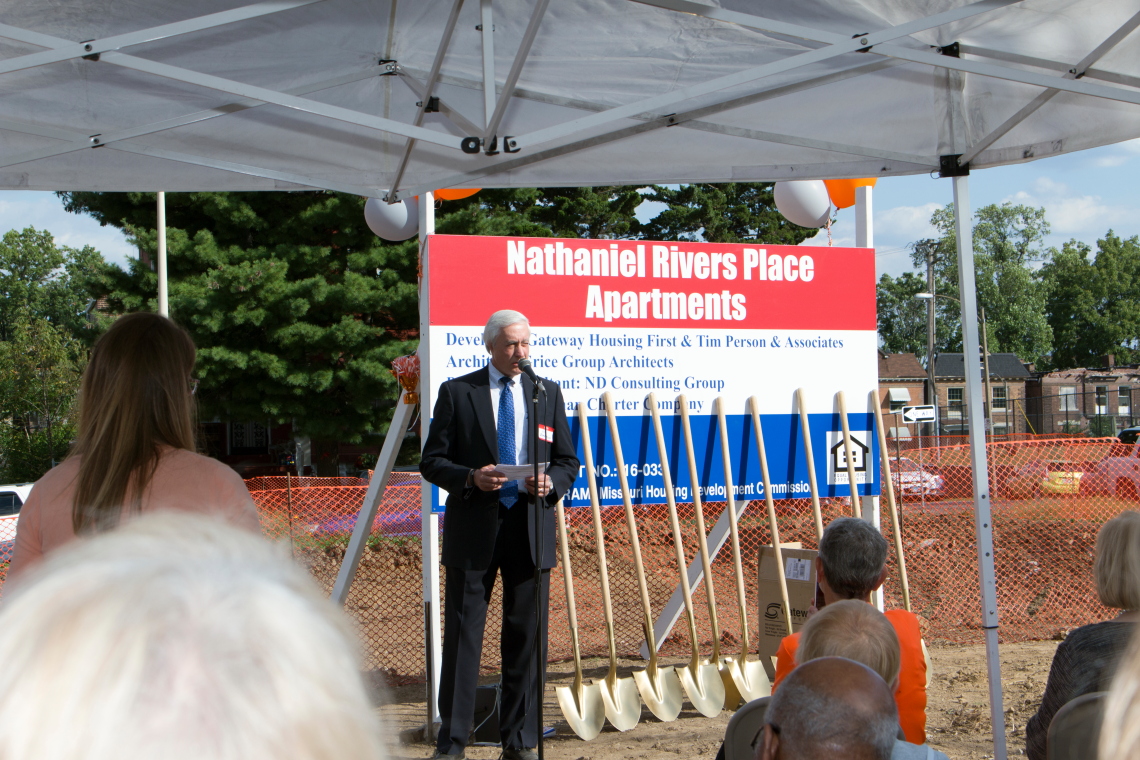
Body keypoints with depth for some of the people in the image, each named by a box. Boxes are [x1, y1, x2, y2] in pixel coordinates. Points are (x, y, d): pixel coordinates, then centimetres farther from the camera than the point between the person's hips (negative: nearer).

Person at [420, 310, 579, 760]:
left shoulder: (547, 394, 11)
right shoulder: (456, 393, 2)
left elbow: (568, 461, 12)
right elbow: (432, 461, 1)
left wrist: (550, 482, -10)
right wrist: (470, 478, -17)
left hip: (530, 528, 3)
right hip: (473, 530, -2)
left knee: (527, 638, 6)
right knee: (462, 637, 0)